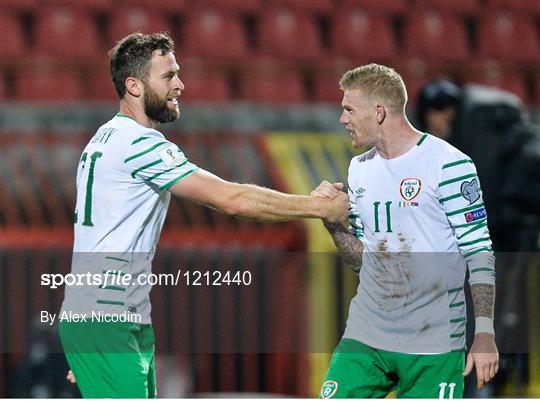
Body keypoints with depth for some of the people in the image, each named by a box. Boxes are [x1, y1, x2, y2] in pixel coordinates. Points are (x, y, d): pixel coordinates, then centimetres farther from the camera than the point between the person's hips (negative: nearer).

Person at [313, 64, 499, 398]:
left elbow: (480, 252, -9)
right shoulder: (360, 169, 13)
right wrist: (333, 223, -2)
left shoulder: (448, 164, -9)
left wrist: (485, 335, -13)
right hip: (366, 333, 6)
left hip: (433, 345, -6)